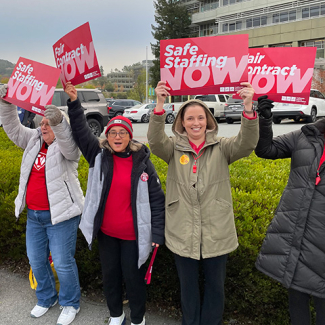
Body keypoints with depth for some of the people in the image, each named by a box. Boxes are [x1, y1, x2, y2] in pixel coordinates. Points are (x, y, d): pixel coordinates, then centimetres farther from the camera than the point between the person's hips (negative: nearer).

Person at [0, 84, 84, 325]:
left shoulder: (67, 147, -10)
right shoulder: (34, 140, 7)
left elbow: (68, 143, -32)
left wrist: (58, 121, -48)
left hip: (61, 215, -7)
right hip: (34, 215, 7)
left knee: (63, 262, 2)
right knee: (36, 260, 18)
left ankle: (70, 304, 25)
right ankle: (46, 298, 40)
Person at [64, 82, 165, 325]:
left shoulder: (142, 162, -10)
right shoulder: (99, 156, -4)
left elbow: (156, 199, -7)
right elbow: (81, 130, -9)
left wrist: (158, 234, -9)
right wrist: (73, 102, -21)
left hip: (133, 234, -3)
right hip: (106, 232, 3)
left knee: (133, 276, 11)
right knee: (110, 275, 18)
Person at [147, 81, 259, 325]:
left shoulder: (221, 148, -3)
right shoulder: (174, 148, -2)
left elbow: (246, 144, -19)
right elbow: (155, 141, -21)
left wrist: (248, 108, -37)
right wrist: (159, 105, -38)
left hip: (216, 233, 0)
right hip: (183, 234, 0)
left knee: (215, 286, 17)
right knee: (188, 286, 19)